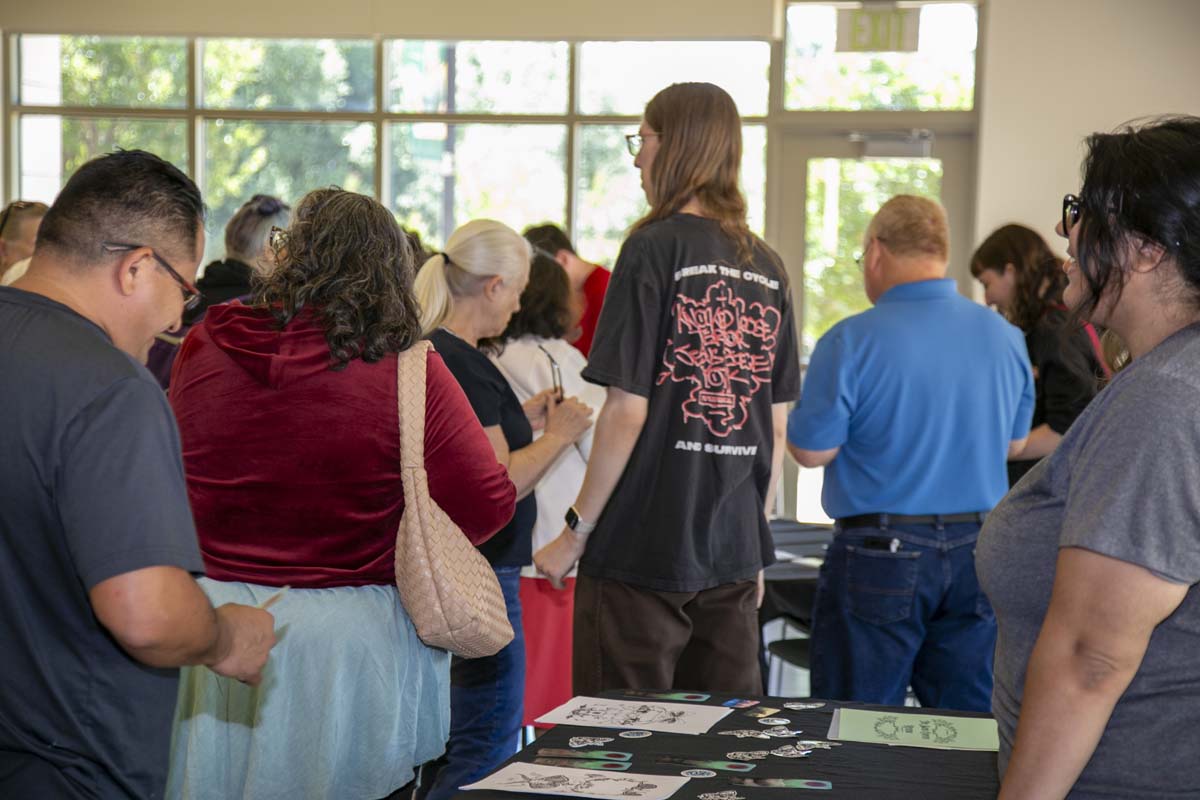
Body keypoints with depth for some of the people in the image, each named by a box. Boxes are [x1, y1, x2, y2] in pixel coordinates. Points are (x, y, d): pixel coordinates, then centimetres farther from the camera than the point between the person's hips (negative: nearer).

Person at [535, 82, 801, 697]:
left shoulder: (654, 249, -10)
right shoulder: (767, 268, 7)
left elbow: (627, 411, -14)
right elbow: (777, 426, 11)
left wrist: (577, 530, -5)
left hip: (644, 550, -6)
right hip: (734, 553, 6)